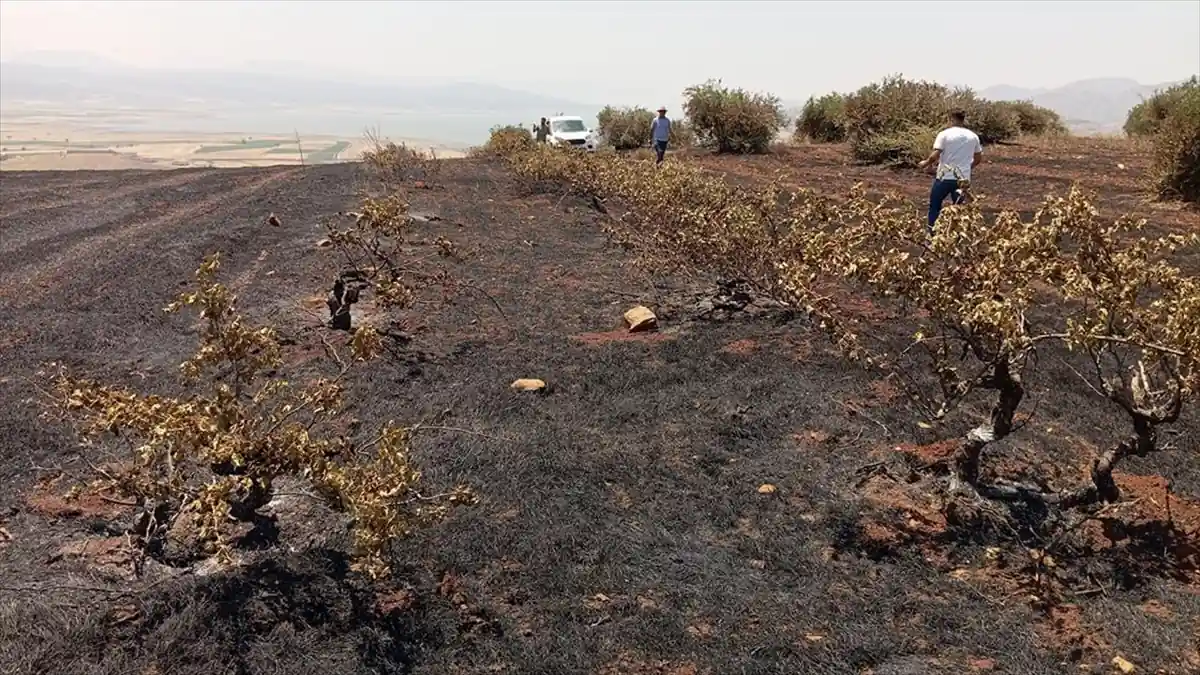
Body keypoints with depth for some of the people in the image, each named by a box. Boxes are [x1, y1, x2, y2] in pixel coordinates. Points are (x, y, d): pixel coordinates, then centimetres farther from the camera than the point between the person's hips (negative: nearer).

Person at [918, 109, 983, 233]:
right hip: (963, 179, 4)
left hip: (945, 177, -4)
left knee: (934, 206, 12)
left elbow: (935, 155, -17)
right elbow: (978, 158, 12)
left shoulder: (944, 134, -9)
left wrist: (926, 163, 2)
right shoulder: (973, 136, 6)